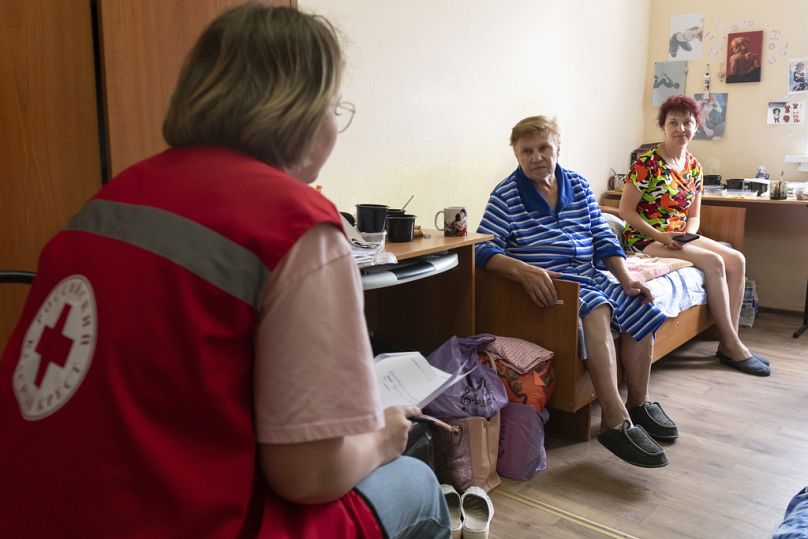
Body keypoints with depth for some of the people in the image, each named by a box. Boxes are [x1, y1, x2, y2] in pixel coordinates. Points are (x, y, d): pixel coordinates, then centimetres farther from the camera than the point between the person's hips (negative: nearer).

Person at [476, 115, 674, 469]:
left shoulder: (578, 186, 12)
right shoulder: (506, 195, -4)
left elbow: (603, 239, 13)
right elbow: (484, 250, -14)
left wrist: (626, 278, -1)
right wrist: (523, 270, -31)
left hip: (588, 274, 7)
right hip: (547, 281, -6)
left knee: (642, 308, -13)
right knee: (597, 309, -33)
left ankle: (639, 403, 4)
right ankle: (615, 422, -37)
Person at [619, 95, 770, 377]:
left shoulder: (694, 166, 8)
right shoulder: (647, 163, -13)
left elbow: (693, 215, 13)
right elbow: (626, 210, -14)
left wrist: (688, 236, -9)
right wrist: (661, 237, -20)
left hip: (680, 236, 7)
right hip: (645, 239, -7)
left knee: (736, 260, -11)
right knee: (714, 262, -23)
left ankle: (729, 344, -7)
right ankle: (733, 346, -12)